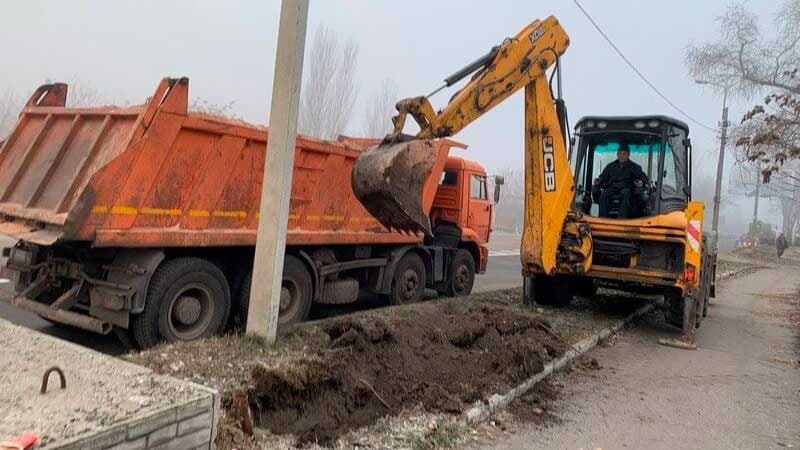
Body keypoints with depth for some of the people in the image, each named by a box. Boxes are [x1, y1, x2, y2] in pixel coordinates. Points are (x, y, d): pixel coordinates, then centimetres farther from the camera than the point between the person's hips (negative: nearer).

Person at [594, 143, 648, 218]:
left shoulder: (634, 167, 16)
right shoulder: (610, 166, 23)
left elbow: (644, 177, 8)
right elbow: (603, 177, 20)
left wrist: (641, 182, -17)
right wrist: (598, 181, -5)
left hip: (626, 189, -2)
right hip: (612, 189, 2)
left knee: (626, 193, -39)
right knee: (604, 194, -33)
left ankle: (622, 218, -49)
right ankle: (602, 218, -40)